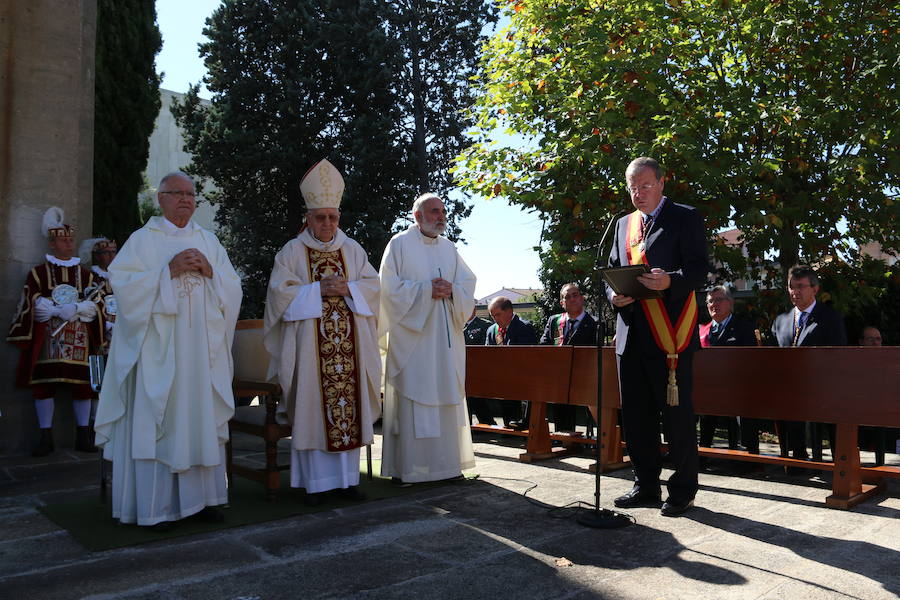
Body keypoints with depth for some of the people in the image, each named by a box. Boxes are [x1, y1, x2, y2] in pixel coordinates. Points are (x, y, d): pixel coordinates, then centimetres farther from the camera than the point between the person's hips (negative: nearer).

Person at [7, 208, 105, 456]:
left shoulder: (86, 274, 14)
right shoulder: (38, 273, 8)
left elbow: (95, 304, 2)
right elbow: (36, 305, -4)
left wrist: (61, 307, -10)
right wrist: (68, 309, -13)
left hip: (80, 339, 2)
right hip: (47, 339, -2)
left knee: (83, 385, 0)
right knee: (44, 386, -4)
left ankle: (83, 436, 8)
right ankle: (46, 437, 4)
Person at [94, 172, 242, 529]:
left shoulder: (209, 242, 15)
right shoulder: (142, 240, 5)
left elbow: (233, 289, 11)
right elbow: (123, 285, -7)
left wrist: (210, 272, -7)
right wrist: (169, 270, -14)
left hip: (202, 349, 4)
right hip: (158, 349, -3)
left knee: (204, 419, 5)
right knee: (157, 422, -3)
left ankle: (202, 496, 14)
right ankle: (156, 506, 6)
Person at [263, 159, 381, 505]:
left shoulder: (353, 250, 14)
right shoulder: (292, 252, 4)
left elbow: (372, 285, 9)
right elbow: (280, 292, -4)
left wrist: (347, 288, -9)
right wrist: (317, 289, -14)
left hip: (349, 345, 3)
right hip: (310, 345, -3)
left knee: (349, 407, 4)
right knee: (312, 409, -3)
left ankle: (347, 477, 14)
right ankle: (315, 481, 7)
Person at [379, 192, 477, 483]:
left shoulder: (449, 248, 16)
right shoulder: (400, 244, 1)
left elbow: (468, 282, 12)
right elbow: (390, 286, -7)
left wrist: (451, 290, -9)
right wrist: (426, 289, -15)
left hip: (446, 337, 5)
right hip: (411, 336, -5)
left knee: (446, 397, 7)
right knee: (411, 400, -5)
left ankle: (446, 463, 16)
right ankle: (407, 467, 2)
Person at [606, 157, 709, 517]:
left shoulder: (685, 218, 3)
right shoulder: (624, 224, 20)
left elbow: (699, 268, -6)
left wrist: (670, 281, -25)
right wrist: (614, 295, -2)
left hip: (669, 334, -6)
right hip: (631, 334, 6)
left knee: (676, 413, 0)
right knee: (635, 415, 11)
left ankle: (683, 491, 13)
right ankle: (646, 486, 23)